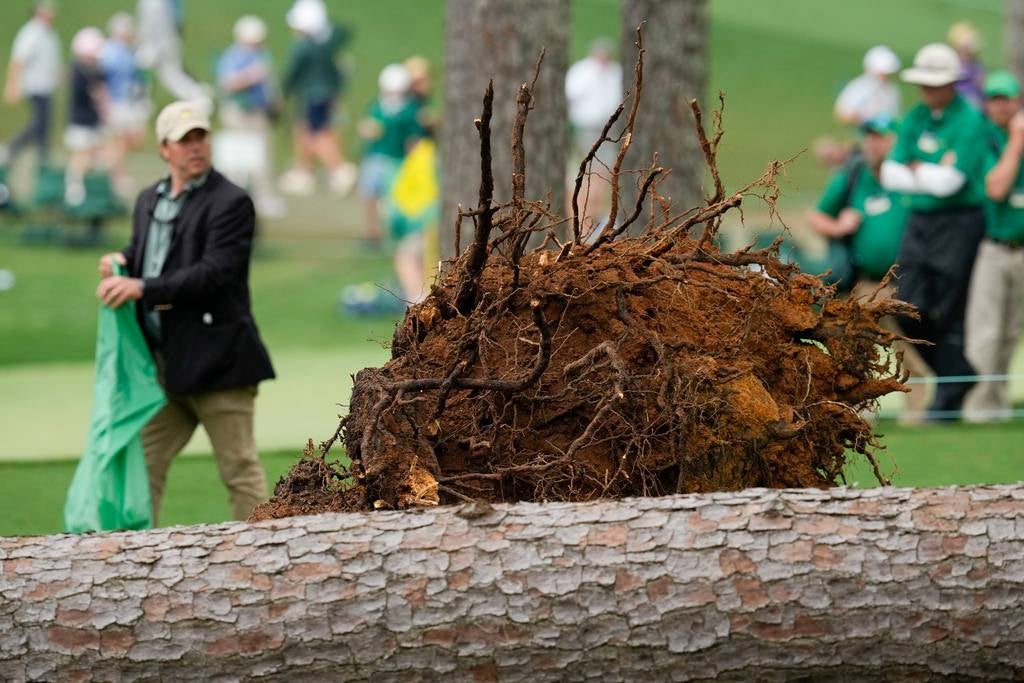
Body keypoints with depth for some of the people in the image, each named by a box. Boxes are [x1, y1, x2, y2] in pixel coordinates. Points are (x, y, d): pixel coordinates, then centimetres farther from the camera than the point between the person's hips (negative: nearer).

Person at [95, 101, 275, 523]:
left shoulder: (230, 203, -11)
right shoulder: (149, 201, 14)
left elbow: (215, 272, -20)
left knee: (239, 469, -1)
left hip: (214, 359, -7)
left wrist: (143, 288, -23)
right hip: (163, 360, 7)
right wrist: (122, 262, 1)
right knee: (143, 461, 8)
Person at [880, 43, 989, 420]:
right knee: (910, 310, 1)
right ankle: (958, 376, 18)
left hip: (959, 223, -7)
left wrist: (916, 169, -2)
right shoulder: (915, 117, 11)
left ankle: (950, 397, 6)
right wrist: (933, 176, -8)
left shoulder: (970, 121, -10)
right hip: (919, 221, 7)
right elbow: (891, 174, 5)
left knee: (948, 315, -4)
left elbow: (950, 182, -18)